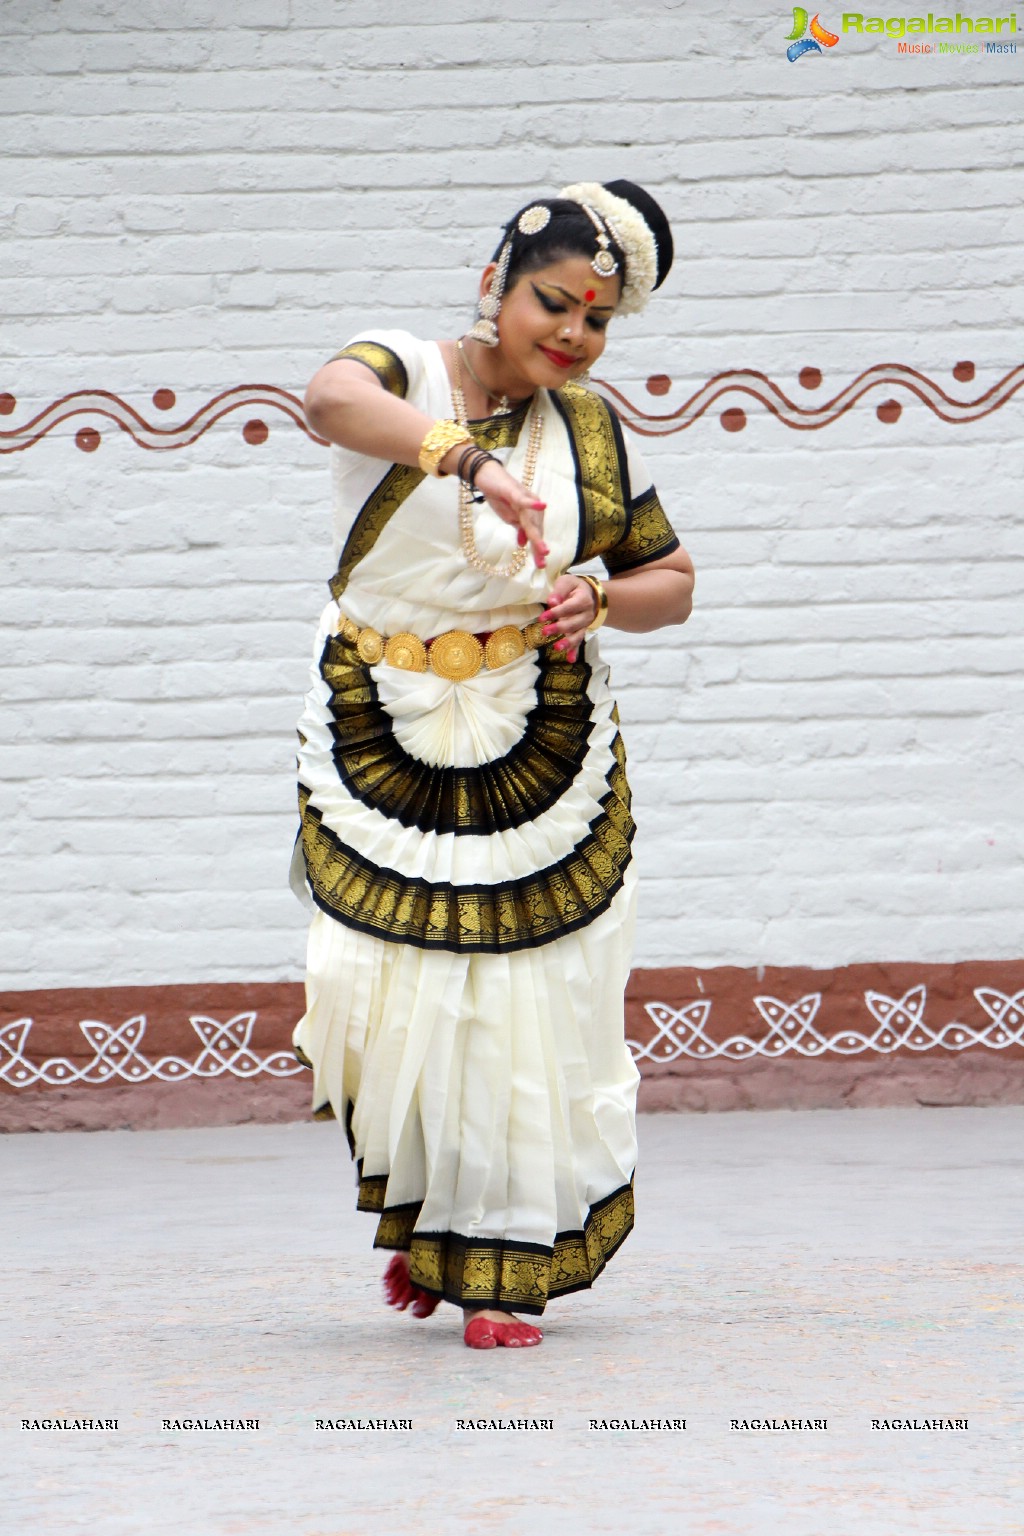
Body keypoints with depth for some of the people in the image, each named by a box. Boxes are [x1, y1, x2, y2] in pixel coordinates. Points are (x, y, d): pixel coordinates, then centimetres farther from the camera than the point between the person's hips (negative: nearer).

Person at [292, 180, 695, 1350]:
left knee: (526, 1002, -3)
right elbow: (333, 397, -31)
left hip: (542, 755, 2)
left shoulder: (594, 428, 6)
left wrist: (599, 600, -10)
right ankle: (421, 1217, 25)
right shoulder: (406, 375, -5)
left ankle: (500, 1265, 12)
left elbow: (671, 581, 14)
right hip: (380, 746, -2)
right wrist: (473, 460, -48)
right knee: (389, 994, -3)